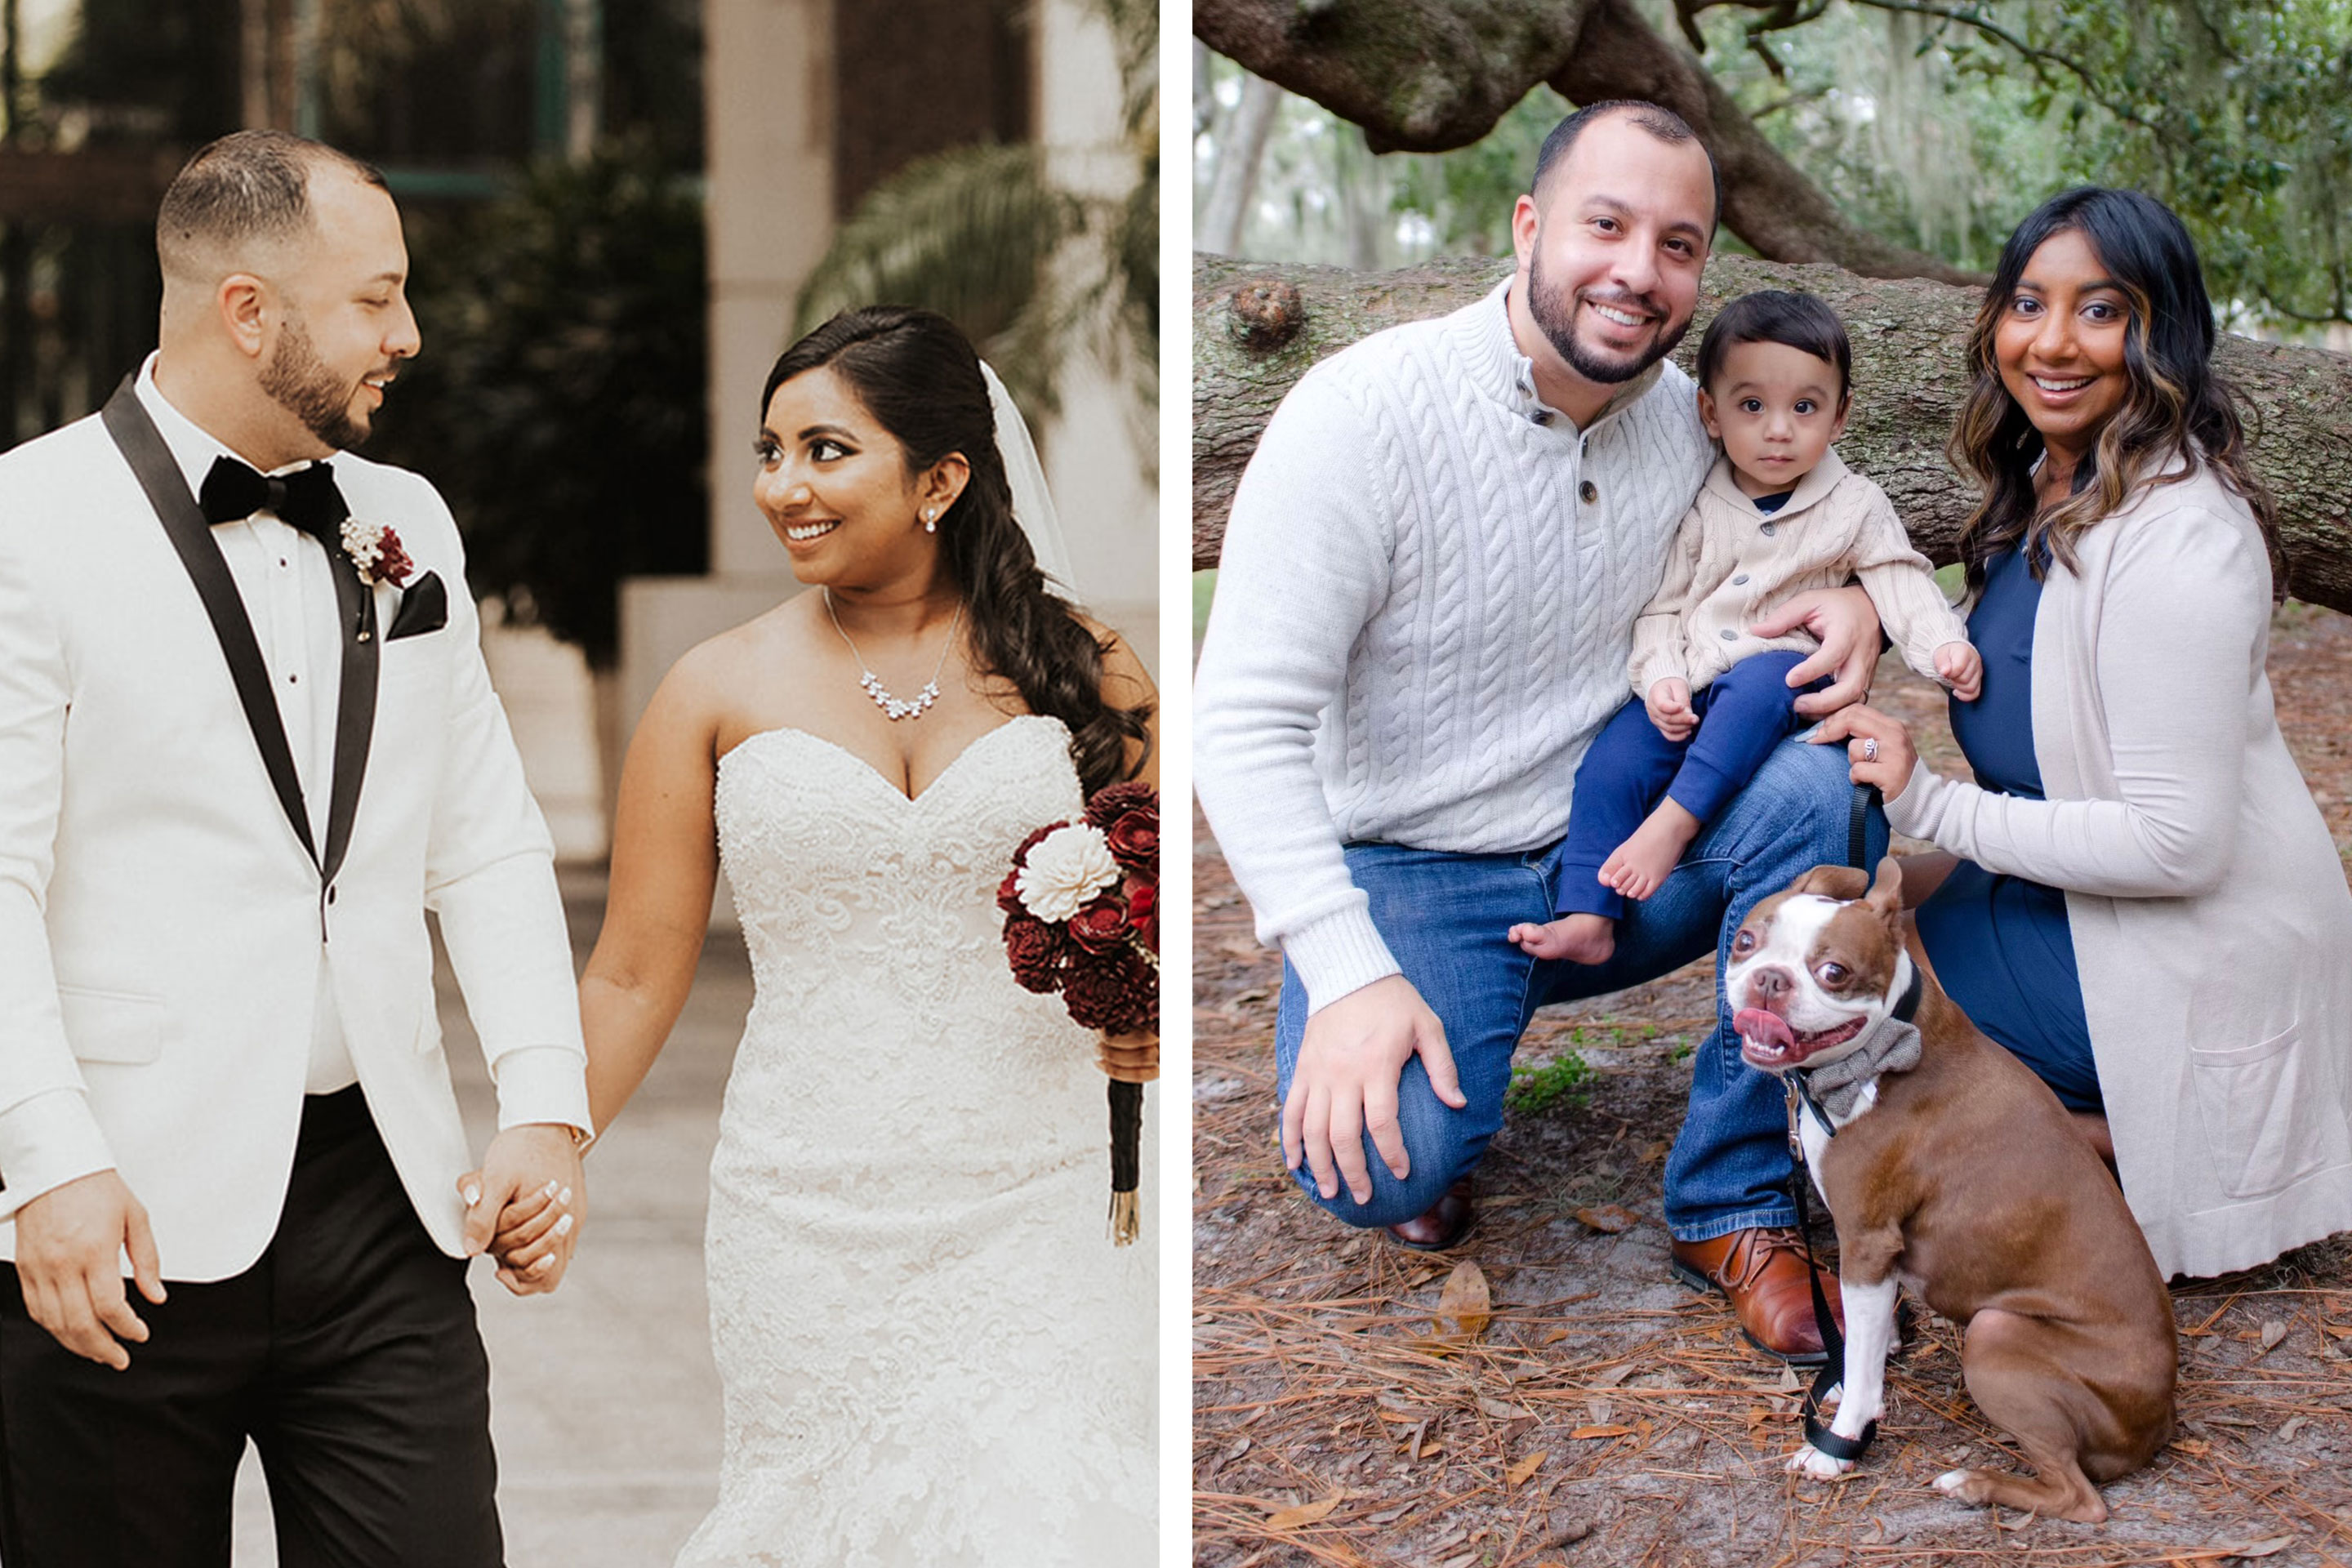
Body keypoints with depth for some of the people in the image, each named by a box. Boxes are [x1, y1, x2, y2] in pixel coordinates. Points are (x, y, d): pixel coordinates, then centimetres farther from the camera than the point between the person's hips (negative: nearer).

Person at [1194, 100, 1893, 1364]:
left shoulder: (1686, 421, -2)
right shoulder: (1365, 412, -18)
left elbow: (1793, 529, 18)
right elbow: (1244, 722, -20)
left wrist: (1846, 606, -10)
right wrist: (1348, 974, -30)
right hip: (1408, 878, -4)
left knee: (1814, 791, -25)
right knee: (1379, 1158, -31)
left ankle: (1735, 1207, -12)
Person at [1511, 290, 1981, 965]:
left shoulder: (1855, 507, 5)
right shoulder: (1698, 509, 8)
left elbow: (1902, 585, -1)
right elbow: (1661, 605, 8)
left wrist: (1946, 646, -21)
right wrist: (1661, 679, -10)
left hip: (1789, 676, -3)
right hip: (1691, 690, 3)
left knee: (1759, 681, -38)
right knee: (1611, 762, -19)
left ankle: (1673, 821, -39)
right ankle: (1586, 917, -18)